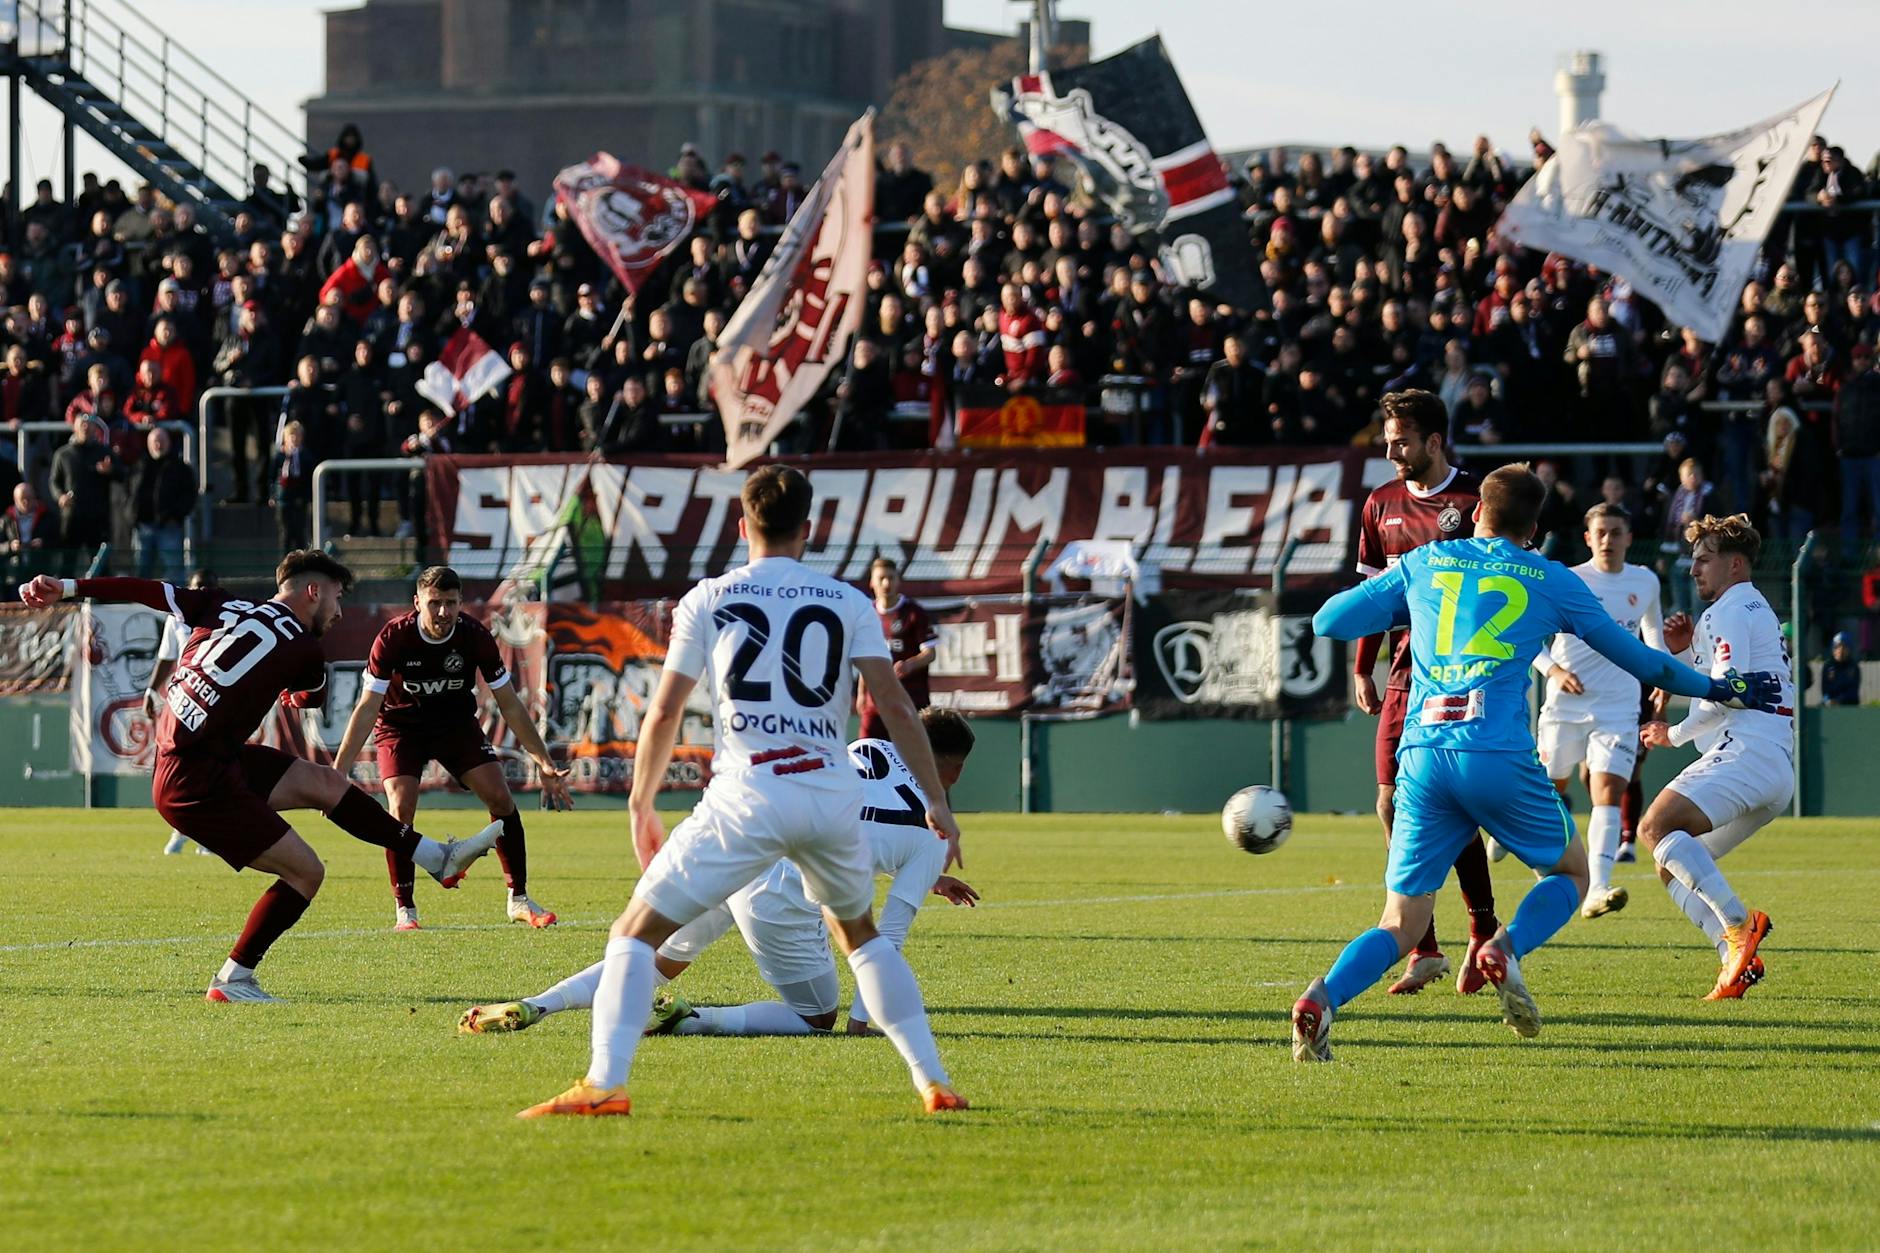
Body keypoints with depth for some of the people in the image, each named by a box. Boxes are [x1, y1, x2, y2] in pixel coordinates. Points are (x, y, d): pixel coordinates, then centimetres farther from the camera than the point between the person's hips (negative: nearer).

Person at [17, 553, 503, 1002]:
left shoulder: (224, 607, 8)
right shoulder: (303, 647, -6)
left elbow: (147, 592, 2)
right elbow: (313, 697, 17)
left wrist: (65, 587, 3)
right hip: (198, 784, -8)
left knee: (325, 783, 13)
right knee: (305, 871, -4)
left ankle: (439, 858, 21)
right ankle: (232, 981, 6)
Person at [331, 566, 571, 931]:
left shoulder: (475, 637, -20)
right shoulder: (394, 637, -26)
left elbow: (510, 705, -10)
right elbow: (367, 708, -20)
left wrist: (545, 764, -13)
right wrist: (337, 771, -26)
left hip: (456, 722, 2)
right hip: (401, 725, -2)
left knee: (500, 798, -11)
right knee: (401, 808, -21)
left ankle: (519, 899, 1)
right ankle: (404, 910, -8)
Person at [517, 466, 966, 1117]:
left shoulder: (706, 601, 8)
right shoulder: (848, 603, 10)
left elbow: (663, 714, 7)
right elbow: (894, 705, 4)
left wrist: (641, 808, 18)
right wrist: (938, 800, 9)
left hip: (746, 796, -3)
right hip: (833, 794, 3)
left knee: (635, 934, 4)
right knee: (862, 935, 28)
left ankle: (604, 1084, -14)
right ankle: (935, 1082, 21)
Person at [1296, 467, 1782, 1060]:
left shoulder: (1422, 564, 17)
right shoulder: (1551, 581, 14)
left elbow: (1328, 621, 18)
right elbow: (1633, 656, 23)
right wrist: (1718, 688, 38)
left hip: (1422, 755, 2)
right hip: (1500, 756, -2)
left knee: (1400, 926, 7)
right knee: (1570, 871, 21)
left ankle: (1323, 997, -22)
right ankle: (1507, 948, -10)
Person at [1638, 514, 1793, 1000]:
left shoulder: (1728, 611, -2)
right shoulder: (1759, 611, 30)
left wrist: (1676, 733, -1)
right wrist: (1685, 652, 20)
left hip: (1745, 753, -10)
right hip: (1778, 771, 10)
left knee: (1657, 826, -24)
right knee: (1672, 867, 9)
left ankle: (1739, 923, -31)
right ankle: (1737, 959, -7)